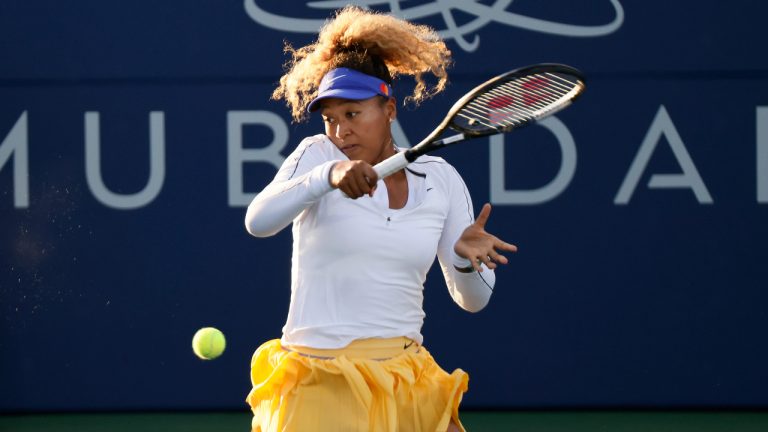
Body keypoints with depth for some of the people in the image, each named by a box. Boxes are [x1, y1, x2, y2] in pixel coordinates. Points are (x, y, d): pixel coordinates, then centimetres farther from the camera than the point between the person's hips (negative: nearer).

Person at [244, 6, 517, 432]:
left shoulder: (442, 180, 6)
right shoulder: (318, 154, -2)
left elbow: (472, 300, 10)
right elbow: (258, 221, -22)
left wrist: (466, 260, -13)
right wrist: (329, 176, -36)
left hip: (407, 384, 3)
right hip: (320, 382, -3)